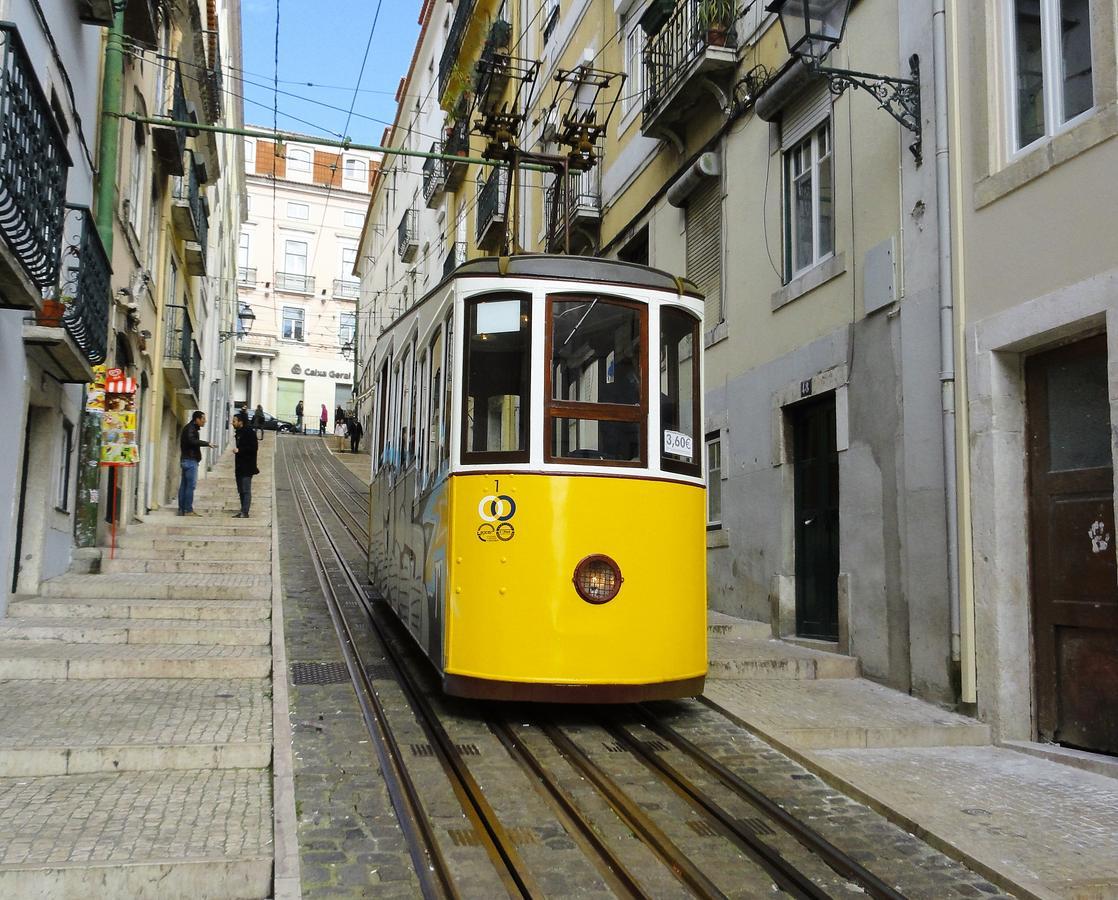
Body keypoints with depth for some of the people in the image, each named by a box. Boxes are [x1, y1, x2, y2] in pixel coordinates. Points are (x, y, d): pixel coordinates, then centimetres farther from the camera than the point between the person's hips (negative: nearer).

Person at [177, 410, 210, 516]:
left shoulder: (189, 428, 20)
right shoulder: (191, 428, -11)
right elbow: (192, 441, -27)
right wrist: (207, 443, -24)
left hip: (185, 460, 10)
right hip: (190, 460, -10)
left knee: (184, 485, 9)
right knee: (190, 485, -10)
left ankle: (181, 509, 11)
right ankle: (188, 510, -11)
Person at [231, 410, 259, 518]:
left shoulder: (249, 433, -13)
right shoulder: (238, 433, 15)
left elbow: (254, 448, -19)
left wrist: (239, 450, -20)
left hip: (247, 467, -10)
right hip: (239, 466, 10)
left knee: (246, 490, -9)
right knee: (241, 490, 13)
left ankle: (245, 512, -10)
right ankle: (242, 511, 18)